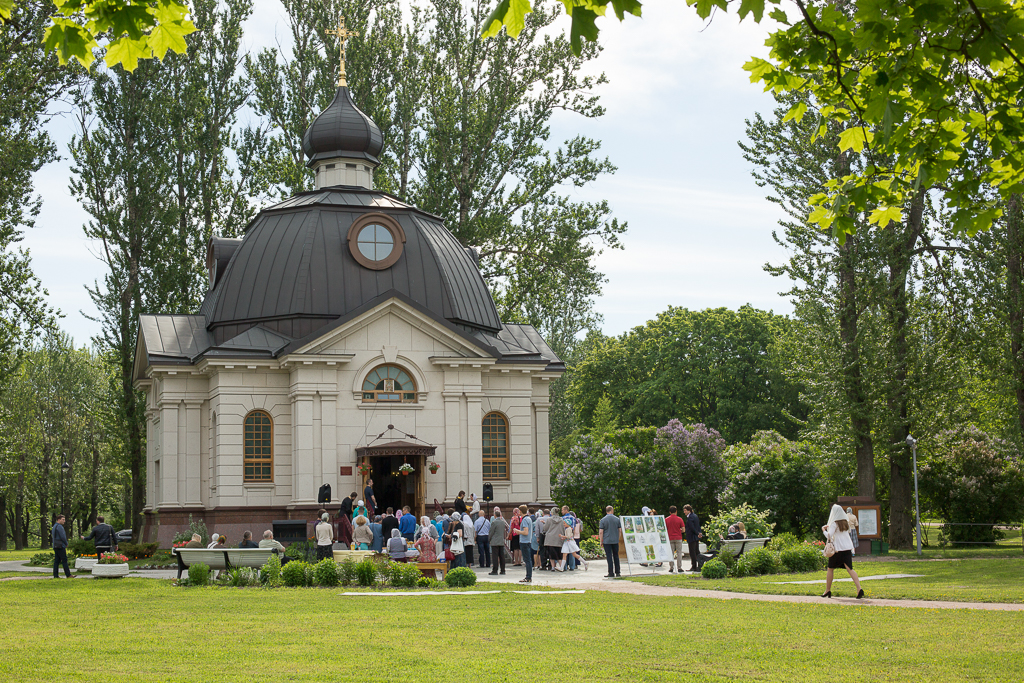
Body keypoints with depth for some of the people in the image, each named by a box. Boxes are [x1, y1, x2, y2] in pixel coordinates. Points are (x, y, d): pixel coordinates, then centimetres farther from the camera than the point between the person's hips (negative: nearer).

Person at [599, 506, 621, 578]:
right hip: (615, 541, 3)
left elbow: (601, 532, -8)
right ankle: (617, 572, 14)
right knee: (616, 556, 12)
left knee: (609, 557, -1)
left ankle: (611, 573, -2)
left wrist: (601, 541, 1)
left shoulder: (603, 520, -5)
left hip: (607, 541, -3)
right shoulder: (617, 519, 3)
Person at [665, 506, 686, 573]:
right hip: (678, 538, -1)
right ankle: (679, 568, 0)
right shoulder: (679, 519, -3)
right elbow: (683, 529, -4)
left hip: (670, 538, 1)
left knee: (671, 553, 5)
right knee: (679, 553, 3)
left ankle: (671, 568, 3)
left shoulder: (666, 519, -1)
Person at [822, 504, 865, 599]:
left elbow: (829, 536, -18)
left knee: (830, 569, 11)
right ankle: (859, 588, -20)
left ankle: (827, 590, 17)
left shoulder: (834, 523, -10)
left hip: (837, 549, -5)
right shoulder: (846, 522, 10)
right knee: (849, 569, -2)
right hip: (847, 548, 5)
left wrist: (823, 530, 1)